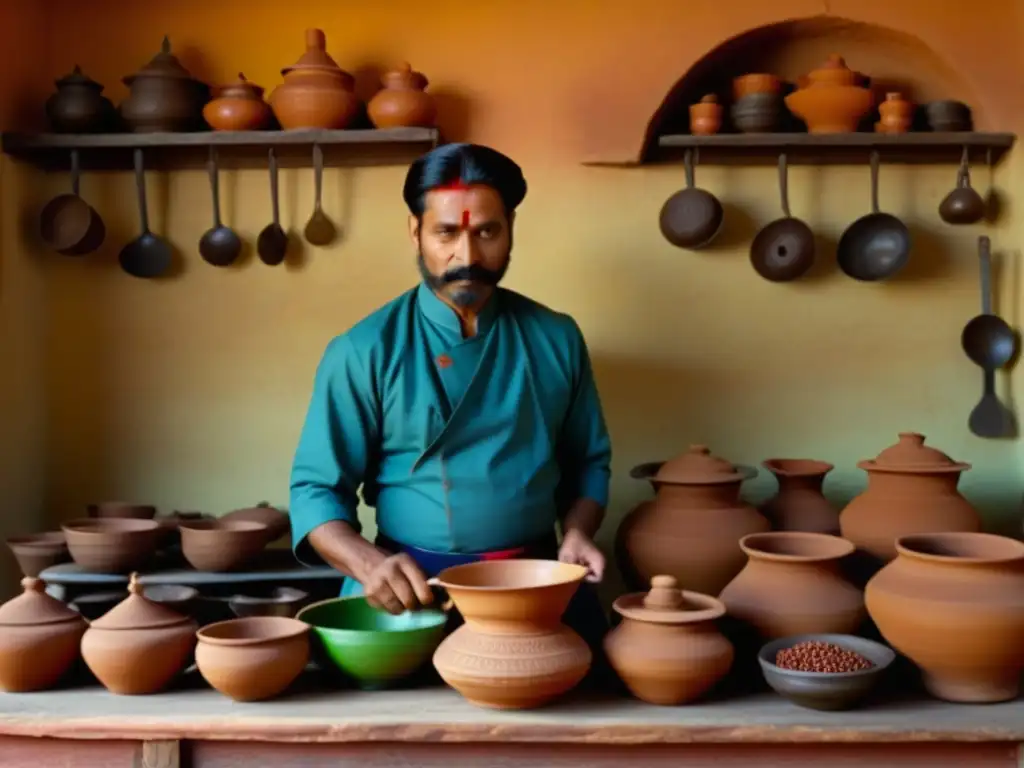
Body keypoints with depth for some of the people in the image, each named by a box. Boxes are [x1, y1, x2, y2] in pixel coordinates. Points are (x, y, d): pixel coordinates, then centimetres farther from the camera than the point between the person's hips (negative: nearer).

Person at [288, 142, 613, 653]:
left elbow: (588, 462, 15)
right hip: (413, 584, -2)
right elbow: (316, 488, -3)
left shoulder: (555, 338, 6)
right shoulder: (364, 351, -3)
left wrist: (577, 532, -4)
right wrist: (368, 564, -20)